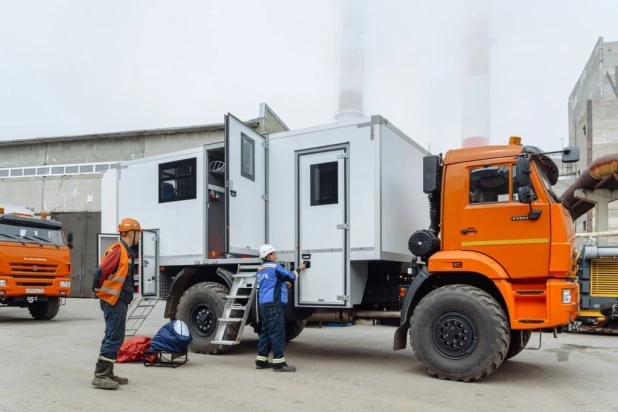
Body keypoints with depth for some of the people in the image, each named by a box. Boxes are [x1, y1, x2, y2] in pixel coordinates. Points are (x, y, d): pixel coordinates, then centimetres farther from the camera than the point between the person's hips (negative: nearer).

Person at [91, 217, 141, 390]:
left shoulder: (127, 252, 14)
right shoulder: (118, 250, -17)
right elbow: (100, 272, -22)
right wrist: (98, 290, -9)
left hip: (119, 301, 10)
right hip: (113, 301, -10)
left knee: (113, 337, 15)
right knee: (114, 338, -9)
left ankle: (107, 373, 23)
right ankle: (100, 375, -6)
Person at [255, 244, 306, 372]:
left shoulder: (260, 270, 19)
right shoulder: (275, 267, -7)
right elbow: (291, 276, -1)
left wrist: (284, 283, 14)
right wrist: (299, 269, 18)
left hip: (263, 304, 9)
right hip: (273, 304, -9)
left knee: (265, 332, 13)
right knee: (277, 333, -8)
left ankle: (261, 360, 16)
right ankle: (278, 363, -9)